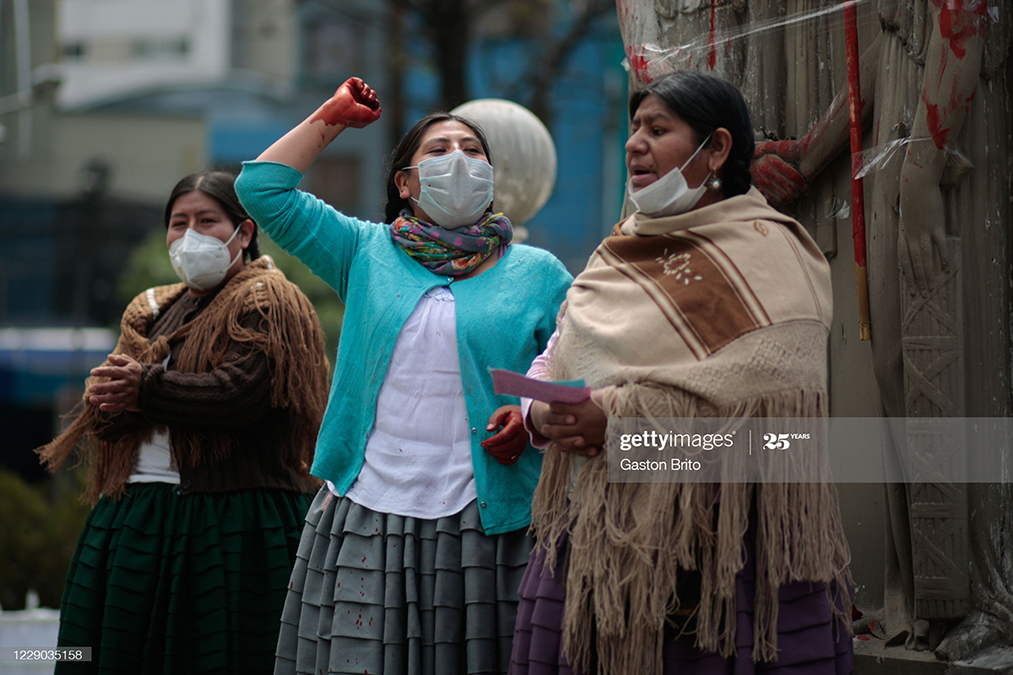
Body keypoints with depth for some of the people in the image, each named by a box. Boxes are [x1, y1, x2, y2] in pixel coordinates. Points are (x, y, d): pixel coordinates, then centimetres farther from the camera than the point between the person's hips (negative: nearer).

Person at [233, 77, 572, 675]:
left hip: (484, 523, -1)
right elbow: (262, 188, 10)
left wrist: (534, 418, -12)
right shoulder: (367, 252, 13)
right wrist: (332, 118, 16)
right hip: (367, 515, 1)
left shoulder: (537, 273, 11)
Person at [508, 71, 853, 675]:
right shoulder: (621, 253, 20)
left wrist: (619, 412, -20)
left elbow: (771, 384, -18)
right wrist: (541, 413, -6)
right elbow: (556, 360, 19)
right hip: (597, 533, 6)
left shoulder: (762, 251, -4)